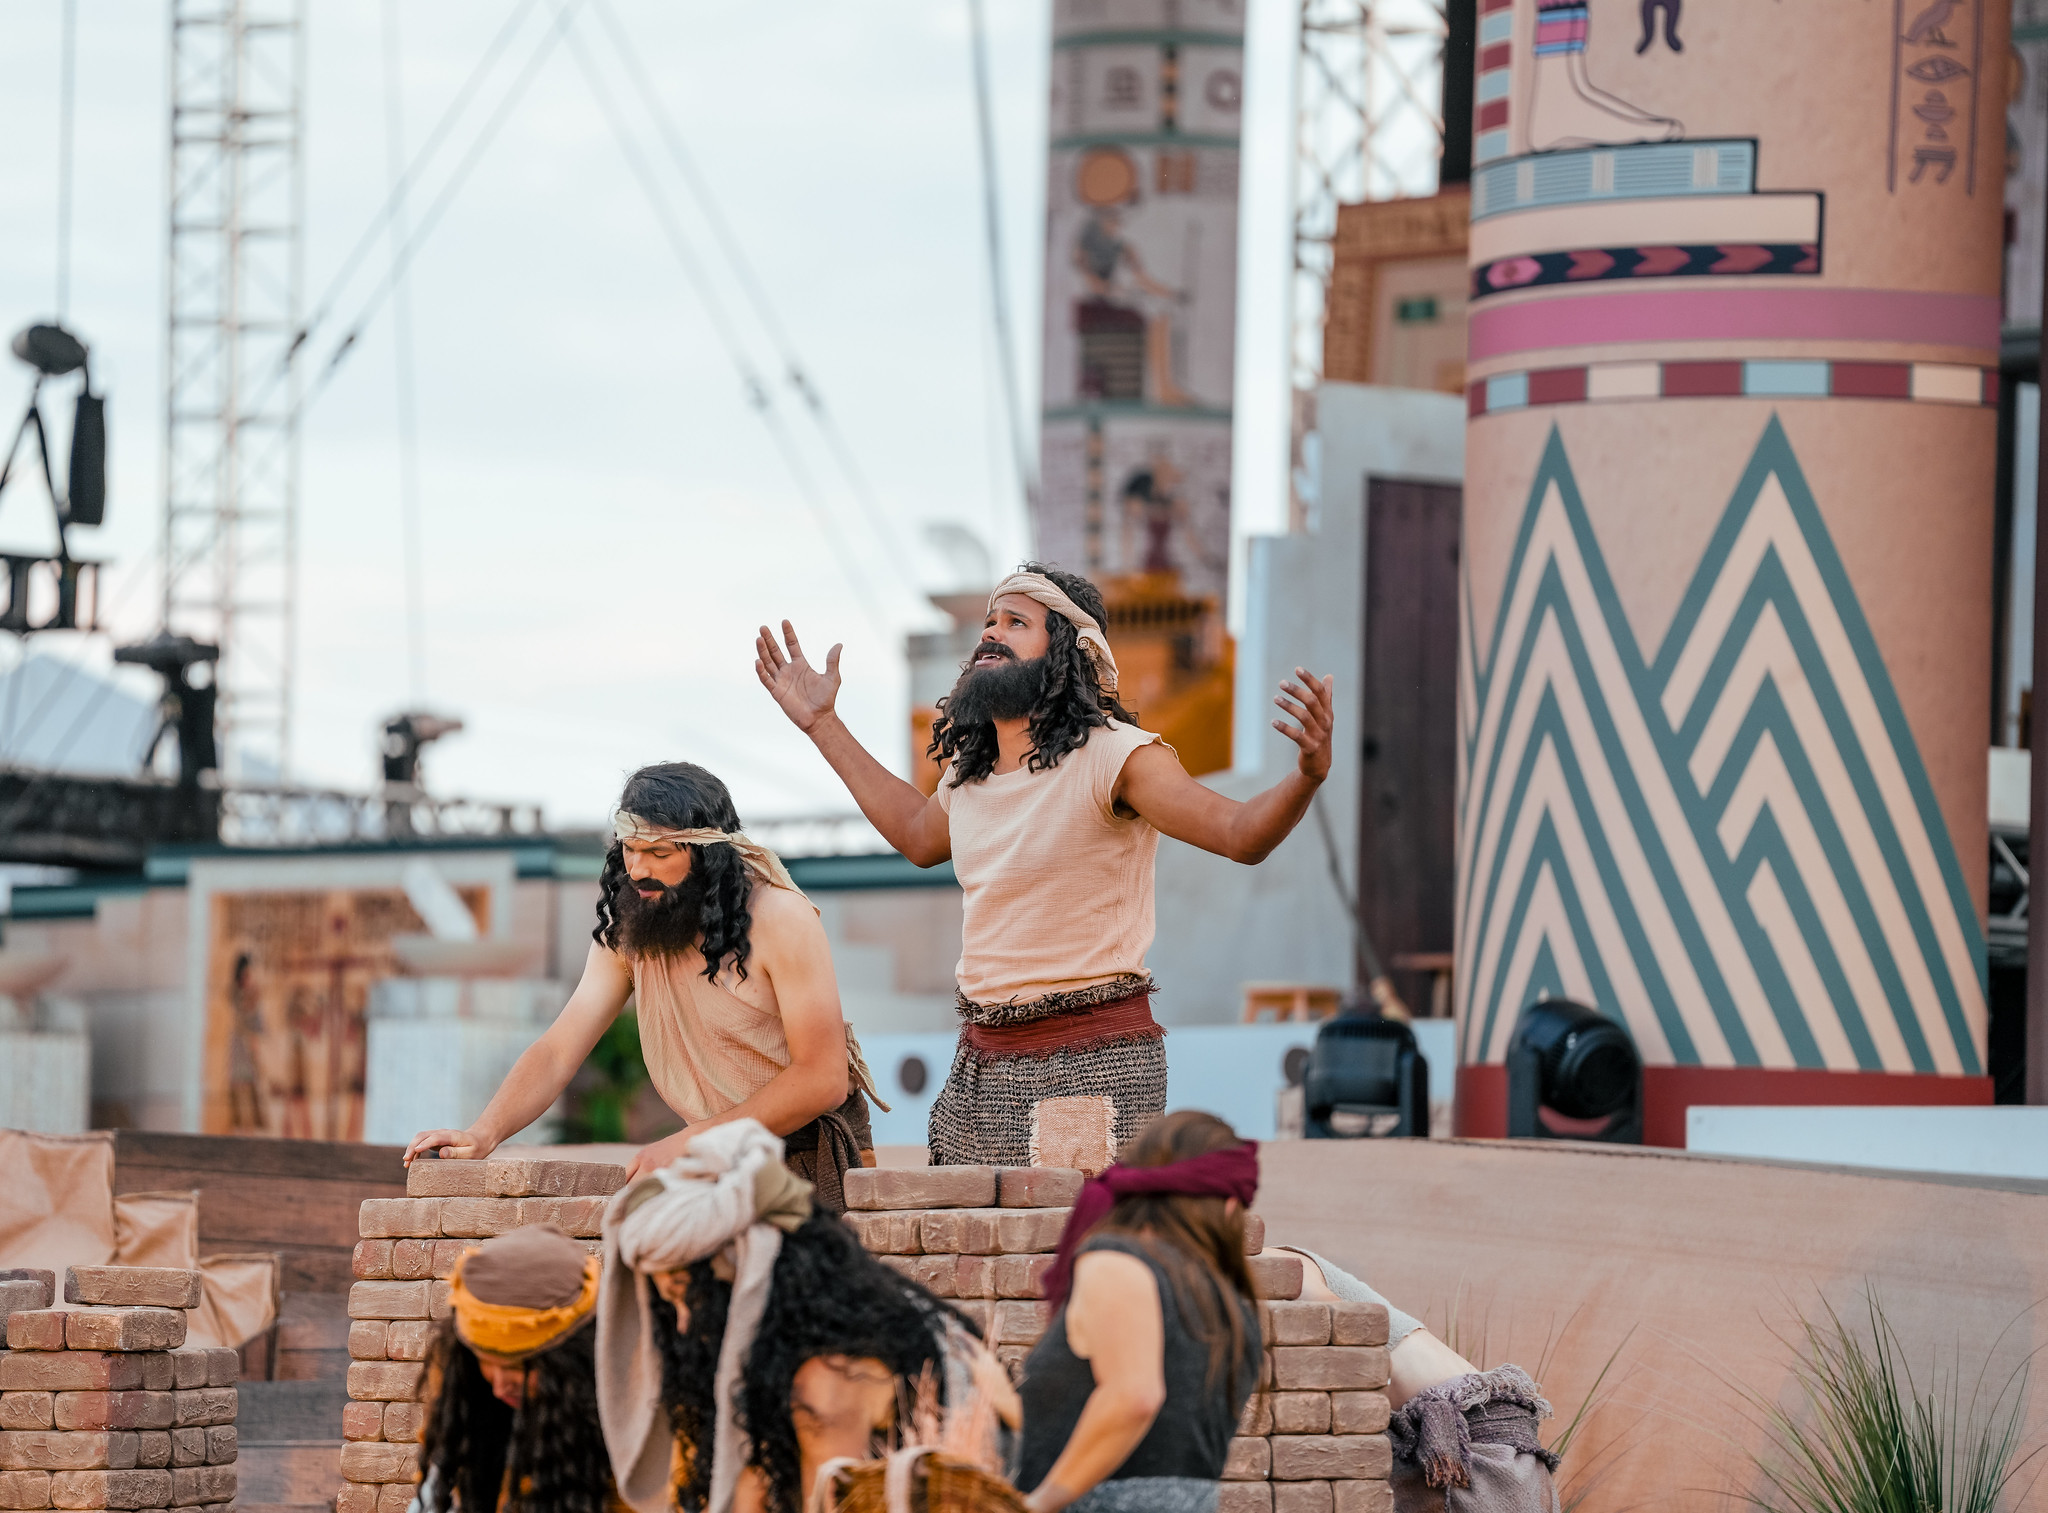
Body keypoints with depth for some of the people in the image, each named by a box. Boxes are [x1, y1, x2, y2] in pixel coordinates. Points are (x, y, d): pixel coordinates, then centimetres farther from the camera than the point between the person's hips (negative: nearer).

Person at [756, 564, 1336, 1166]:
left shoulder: (1114, 756, -12)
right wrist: (823, 725, 35)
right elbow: (920, 835, 34)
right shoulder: (971, 768, 11)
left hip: (1094, 1061, -7)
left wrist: (1308, 776, -41)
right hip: (982, 1059, 7)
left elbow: (1242, 833, -19)